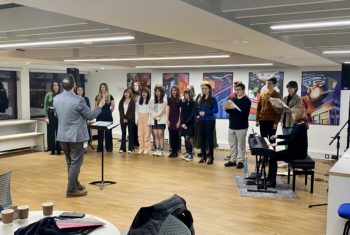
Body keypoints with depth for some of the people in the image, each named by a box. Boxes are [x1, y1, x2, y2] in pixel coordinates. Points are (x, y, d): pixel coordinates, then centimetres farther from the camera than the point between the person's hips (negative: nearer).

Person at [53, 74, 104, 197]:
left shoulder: (56, 99, 0)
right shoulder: (78, 100, -20)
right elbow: (90, 116, -9)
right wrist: (100, 106, 5)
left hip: (62, 135, 7)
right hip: (75, 136, -6)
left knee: (70, 162, 19)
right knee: (76, 162, 3)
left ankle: (75, 184, 32)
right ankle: (71, 190, 7)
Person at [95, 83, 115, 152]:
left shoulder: (110, 97, 2)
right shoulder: (97, 97, 4)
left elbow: (113, 106, 7)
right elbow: (96, 107, 10)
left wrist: (109, 112, 8)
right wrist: (101, 112, 6)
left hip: (108, 116, -1)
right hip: (100, 116, 1)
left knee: (108, 132, 4)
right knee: (100, 132, 5)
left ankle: (109, 147, 12)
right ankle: (99, 147, 12)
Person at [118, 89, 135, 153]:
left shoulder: (132, 101, -2)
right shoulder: (121, 101, 8)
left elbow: (132, 111, -6)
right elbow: (120, 110, 3)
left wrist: (127, 119, -12)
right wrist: (123, 118, -9)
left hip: (130, 120, -3)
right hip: (123, 119, 3)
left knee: (130, 134, 1)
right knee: (123, 134, 6)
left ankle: (130, 148, 4)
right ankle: (122, 148, 11)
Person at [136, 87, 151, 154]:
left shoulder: (150, 101, -5)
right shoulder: (138, 101, 12)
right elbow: (136, 111, 14)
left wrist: (150, 120, -16)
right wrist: (136, 120, 7)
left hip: (147, 118, -5)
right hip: (140, 118, 5)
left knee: (147, 133, -5)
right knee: (140, 133, 3)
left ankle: (146, 148, 0)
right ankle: (141, 148, 9)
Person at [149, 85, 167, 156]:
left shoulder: (164, 102, 1)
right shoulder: (152, 101, 14)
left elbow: (162, 111, -8)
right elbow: (151, 111, 6)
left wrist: (156, 115, -9)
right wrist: (155, 116, -7)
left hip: (161, 120, -4)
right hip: (154, 120, 4)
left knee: (160, 135, -7)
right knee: (156, 135, 3)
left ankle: (161, 150, -4)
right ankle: (157, 149, 8)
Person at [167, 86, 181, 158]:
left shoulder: (179, 100, 0)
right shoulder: (169, 99, 9)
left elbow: (180, 111, -2)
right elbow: (168, 110, 7)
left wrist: (179, 121, -8)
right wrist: (167, 119, 0)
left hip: (177, 120, -3)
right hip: (170, 120, 3)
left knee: (176, 136, 0)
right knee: (171, 136, 3)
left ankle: (176, 151, 6)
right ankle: (172, 151, 10)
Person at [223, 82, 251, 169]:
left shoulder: (247, 100, -6)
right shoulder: (233, 99, 9)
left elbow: (244, 113, -18)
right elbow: (229, 110, 10)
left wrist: (234, 108, -26)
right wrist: (226, 108, -13)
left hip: (241, 127, -5)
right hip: (232, 126, 5)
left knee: (241, 145, -1)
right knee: (232, 145, 11)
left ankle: (240, 161, 6)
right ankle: (233, 160, 20)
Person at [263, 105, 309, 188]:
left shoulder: (302, 126, -18)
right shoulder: (296, 124, 11)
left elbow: (292, 140, -25)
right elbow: (290, 136, 23)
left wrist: (277, 143, -26)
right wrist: (277, 136, 17)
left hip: (298, 152, -9)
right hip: (293, 150, 9)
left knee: (273, 157, -16)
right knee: (273, 155, -1)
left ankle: (272, 181, -7)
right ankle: (269, 179, 1)